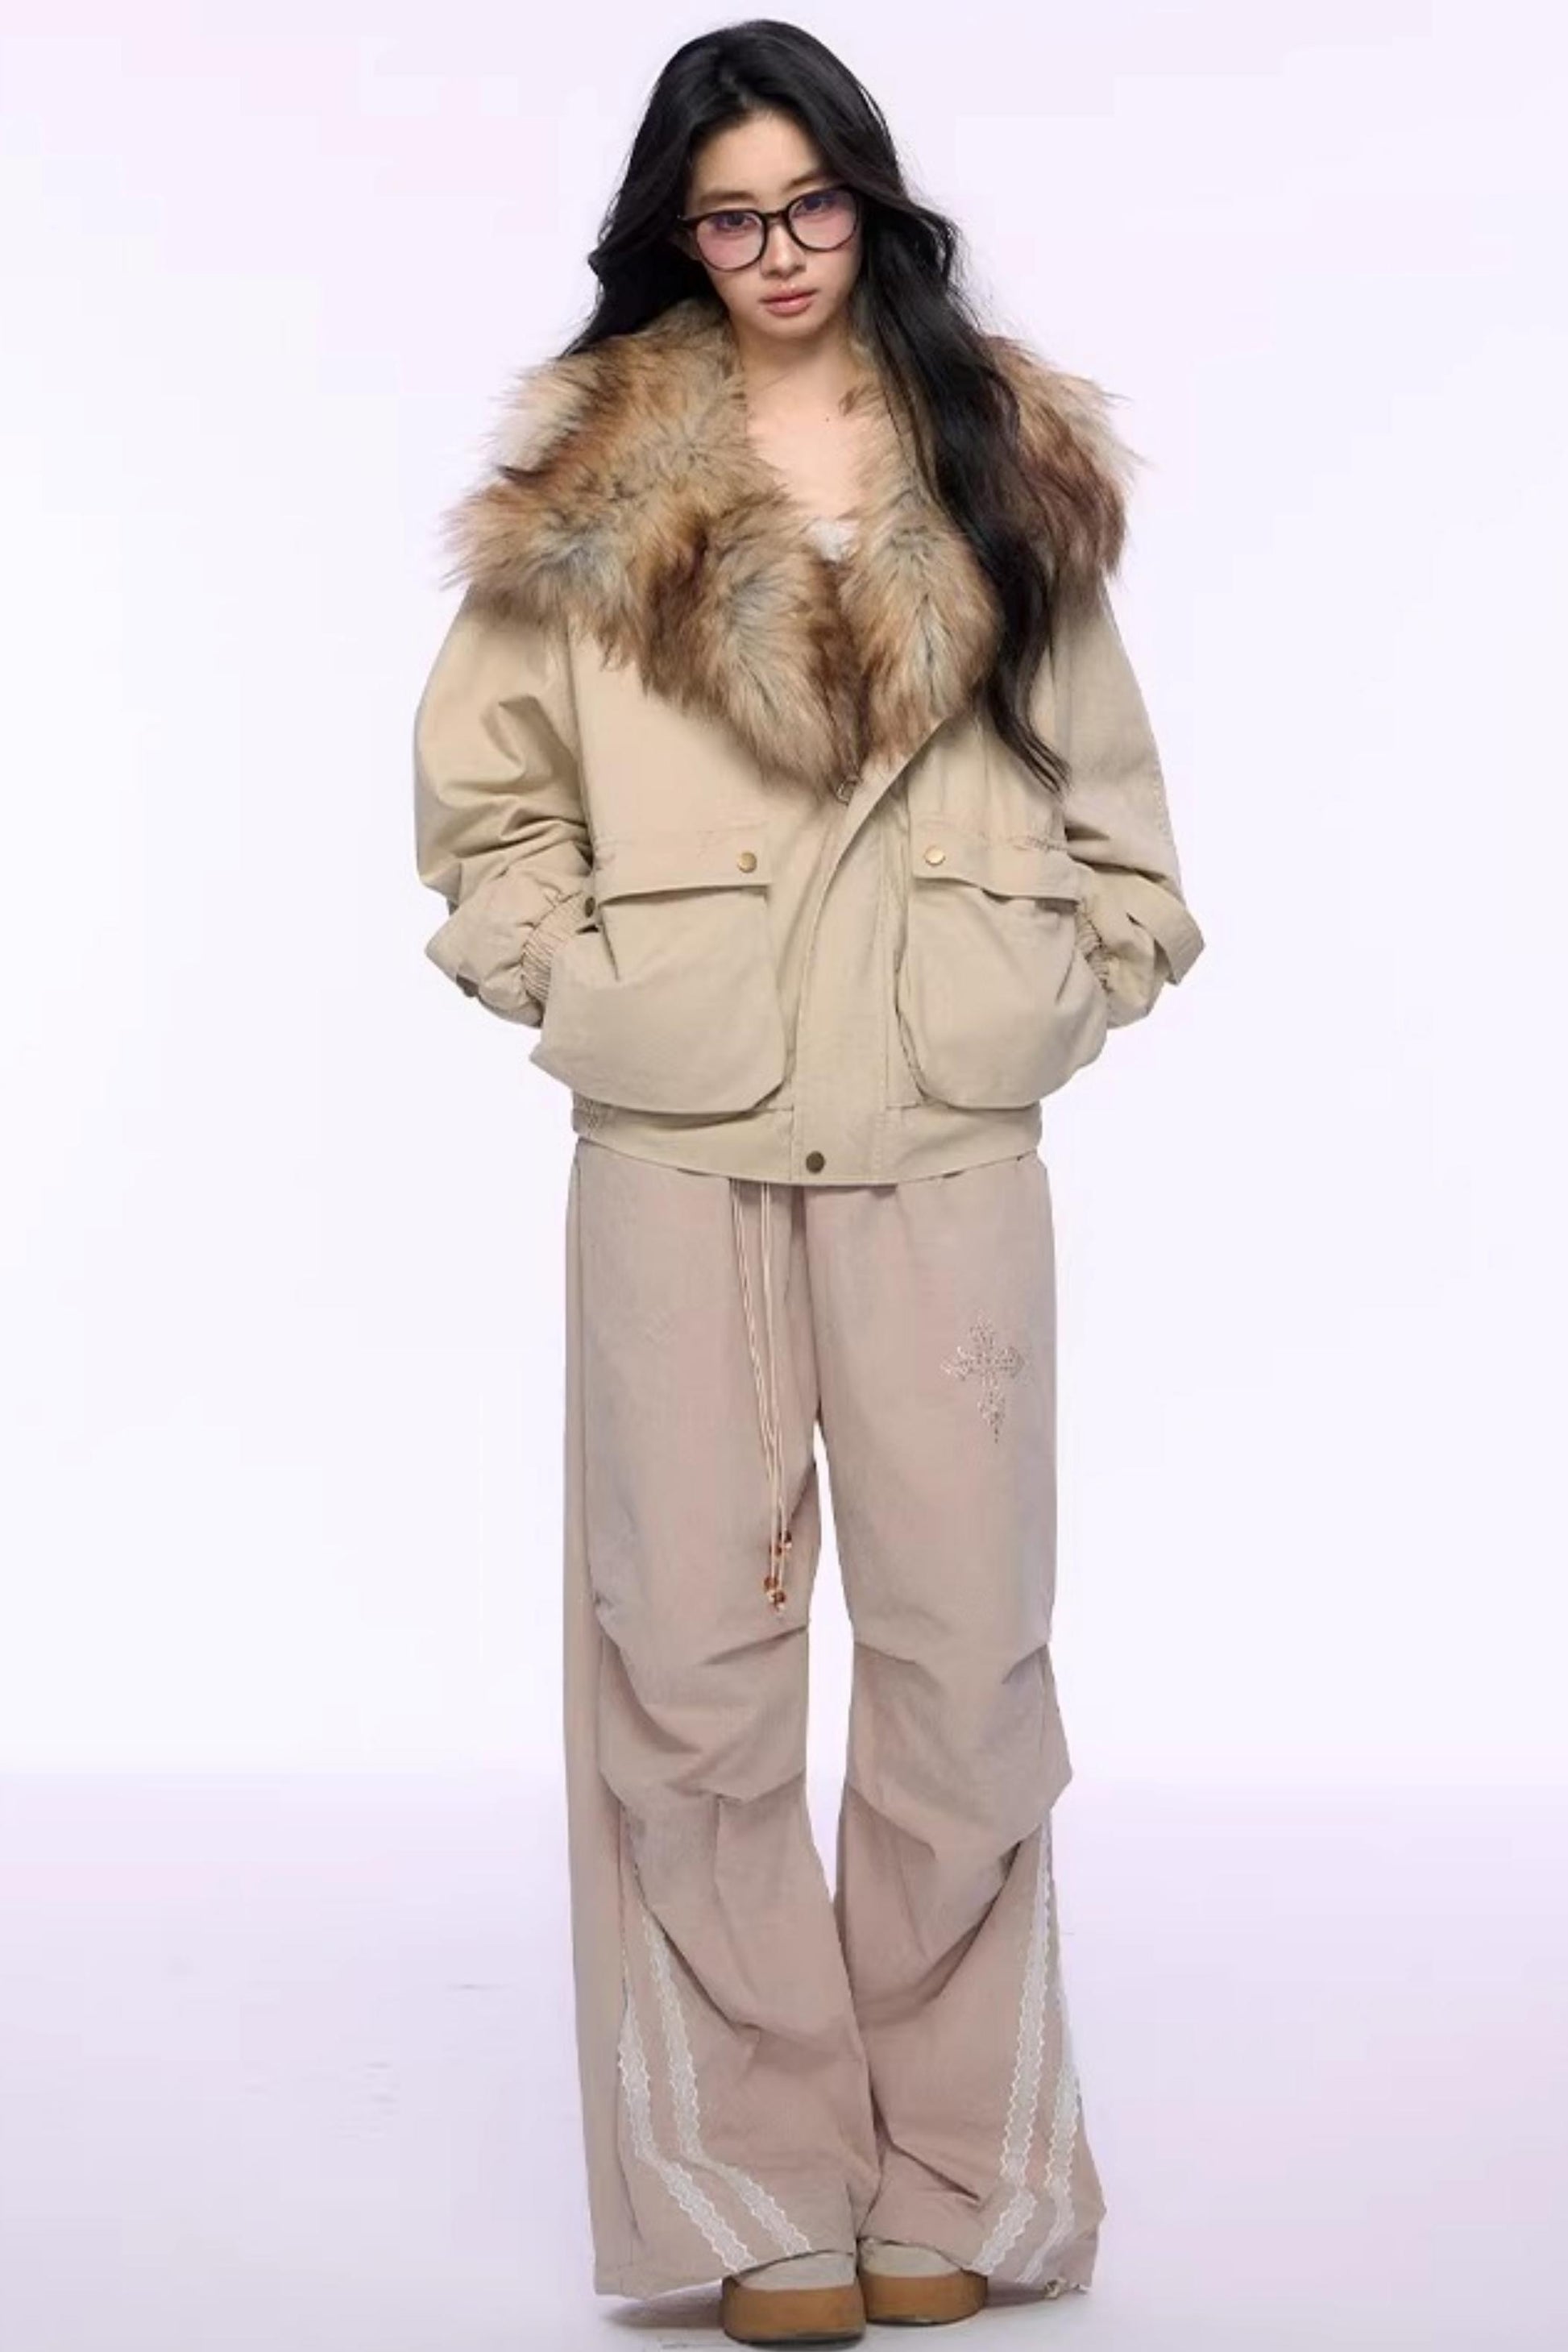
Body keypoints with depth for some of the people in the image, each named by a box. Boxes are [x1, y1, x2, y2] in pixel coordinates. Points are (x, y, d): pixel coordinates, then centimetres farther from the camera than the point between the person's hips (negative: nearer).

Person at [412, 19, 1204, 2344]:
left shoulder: (1009, 457, 12)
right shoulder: (592, 472, 8)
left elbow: (1102, 775, 16)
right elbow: (482, 778, 11)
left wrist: (1078, 985, 5)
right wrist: (572, 984, 1)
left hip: (947, 1128, 1)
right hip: (678, 1133, -1)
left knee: (963, 1648, 1)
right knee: (694, 1654, -1)